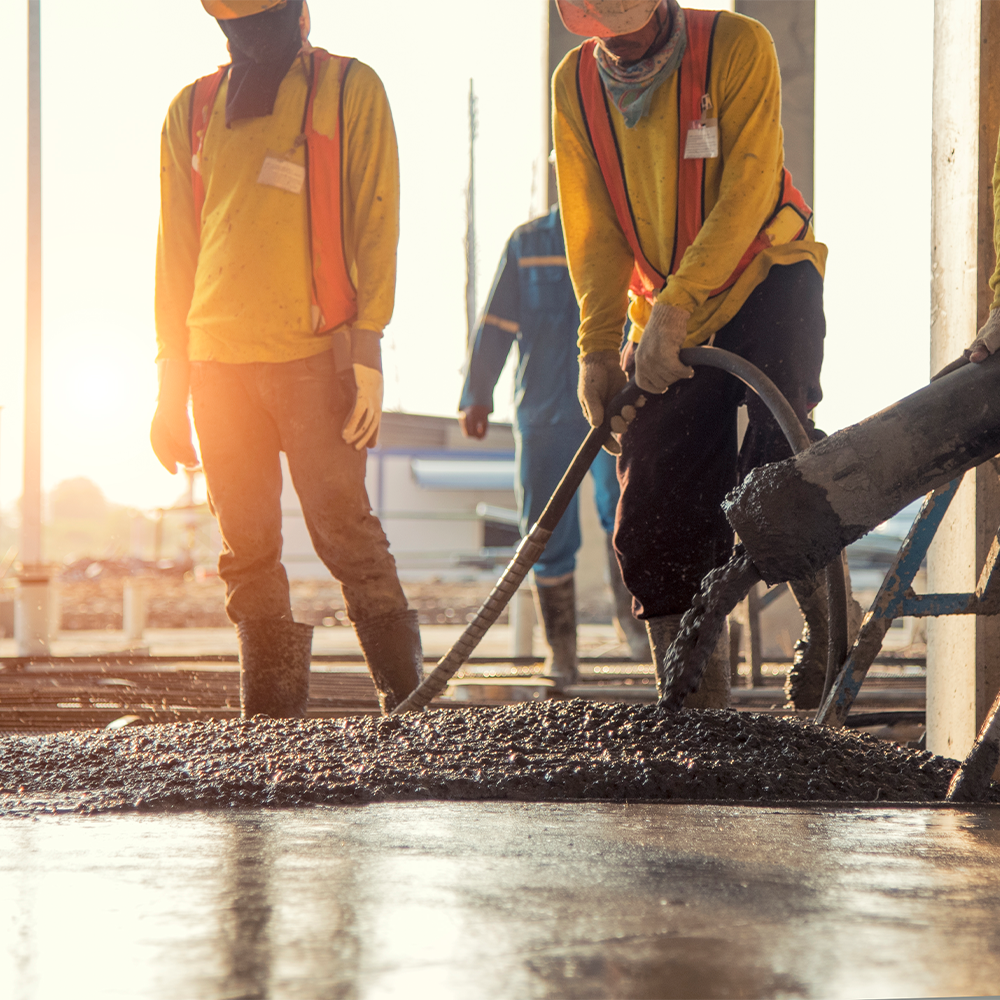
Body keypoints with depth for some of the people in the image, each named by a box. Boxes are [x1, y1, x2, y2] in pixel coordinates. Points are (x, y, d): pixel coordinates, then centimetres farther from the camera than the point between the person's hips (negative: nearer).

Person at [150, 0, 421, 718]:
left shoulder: (350, 90, 5)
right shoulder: (193, 110, 16)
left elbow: (375, 221, 0)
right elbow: (176, 249, 17)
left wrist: (367, 344, -10)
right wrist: (172, 382, 12)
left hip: (313, 356, -4)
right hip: (217, 360, 4)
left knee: (345, 533, -8)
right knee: (248, 552, 4)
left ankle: (409, 702, -1)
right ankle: (270, 716, 9)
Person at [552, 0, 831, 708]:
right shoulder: (576, 85, -1)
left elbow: (747, 190, -21)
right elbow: (593, 230, 0)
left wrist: (674, 307, -29)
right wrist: (599, 349, -11)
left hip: (765, 279, -4)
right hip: (663, 318, 4)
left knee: (778, 458, -26)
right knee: (656, 520, -2)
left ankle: (828, 627, -5)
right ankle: (698, 710, 4)